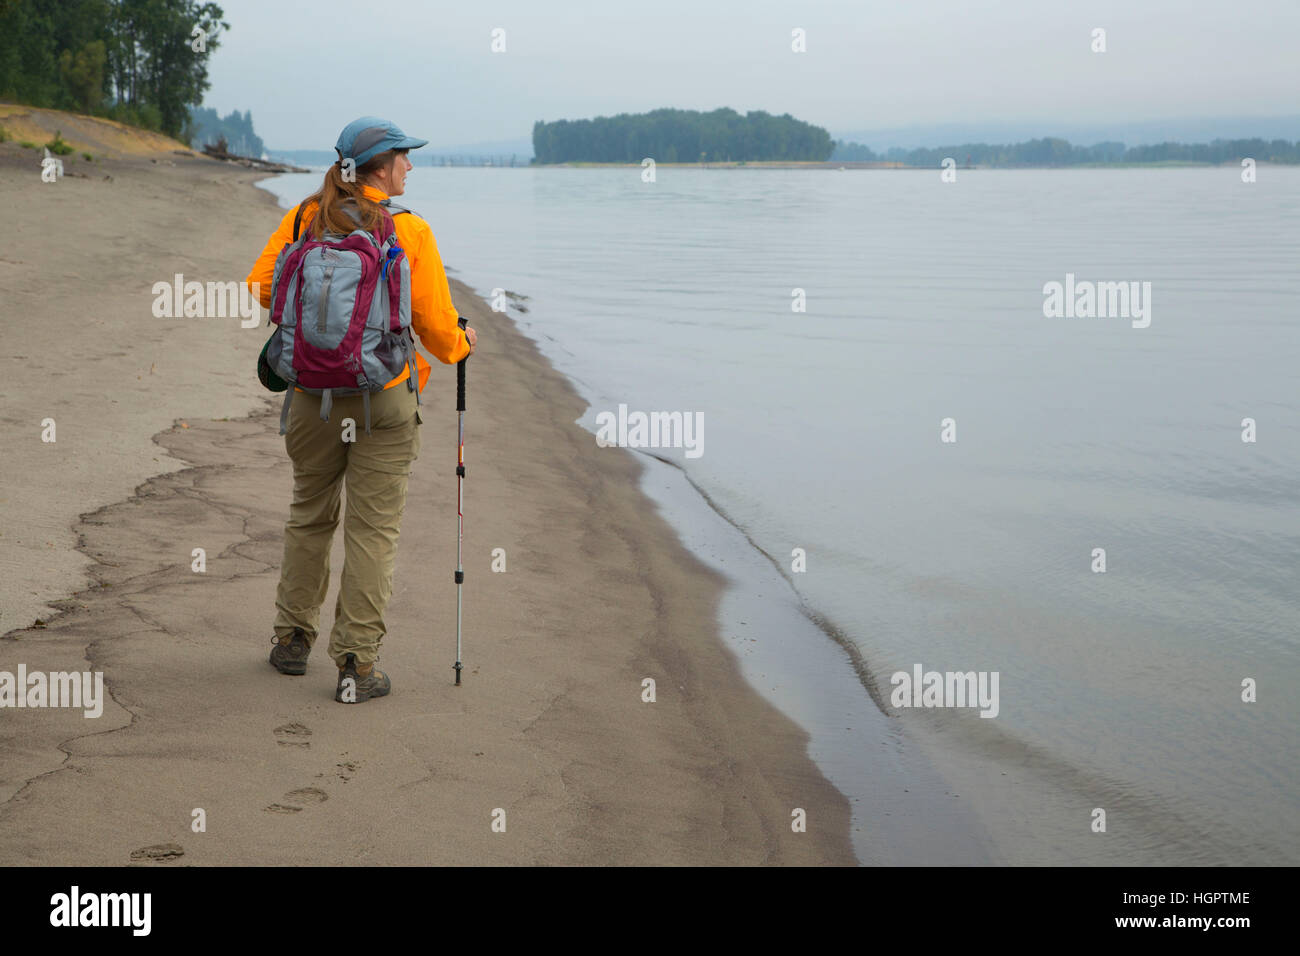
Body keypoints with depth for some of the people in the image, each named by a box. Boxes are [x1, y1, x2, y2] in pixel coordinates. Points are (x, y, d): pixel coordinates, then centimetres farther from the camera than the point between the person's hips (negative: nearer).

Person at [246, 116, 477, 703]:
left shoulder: (303, 218, 0)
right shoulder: (409, 232, -9)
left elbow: (261, 287, 0)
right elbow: (435, 324, -7)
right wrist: (460, 347, 15)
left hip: (314, 395, 4)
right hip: (385, 401, -4)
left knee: (309, 516, 20)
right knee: (372, 529, 2)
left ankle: (292, 640, 30)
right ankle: (357, 665, 5)